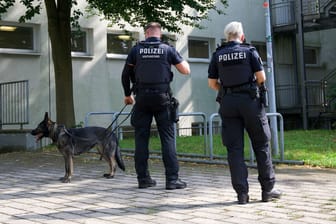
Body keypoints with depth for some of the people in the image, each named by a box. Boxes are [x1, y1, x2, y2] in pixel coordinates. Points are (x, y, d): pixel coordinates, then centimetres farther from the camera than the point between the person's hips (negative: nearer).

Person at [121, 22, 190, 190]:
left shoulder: (136, 50, 5)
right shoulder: (168, 49, 1)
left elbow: (125, 74, 9)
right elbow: (186, 71, 4)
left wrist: (127, 95, 22)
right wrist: (183, 60, 24)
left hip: (142, 98, 1)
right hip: (162, 98, -1)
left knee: (141, 138, 7)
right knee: (167, 138, 1)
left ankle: (143, 178, 9)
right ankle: (172, 179, -3)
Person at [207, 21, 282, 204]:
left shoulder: (217, 55, 7)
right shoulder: (249, 51, 2)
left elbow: (212, 83, 6)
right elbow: (261, 77, -3)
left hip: (228, 102, 2)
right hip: (250, 100, -2)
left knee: (235, 149, 3)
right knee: (261, 145, 8)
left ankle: (242, 193, 0)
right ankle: (267, 189, 11)